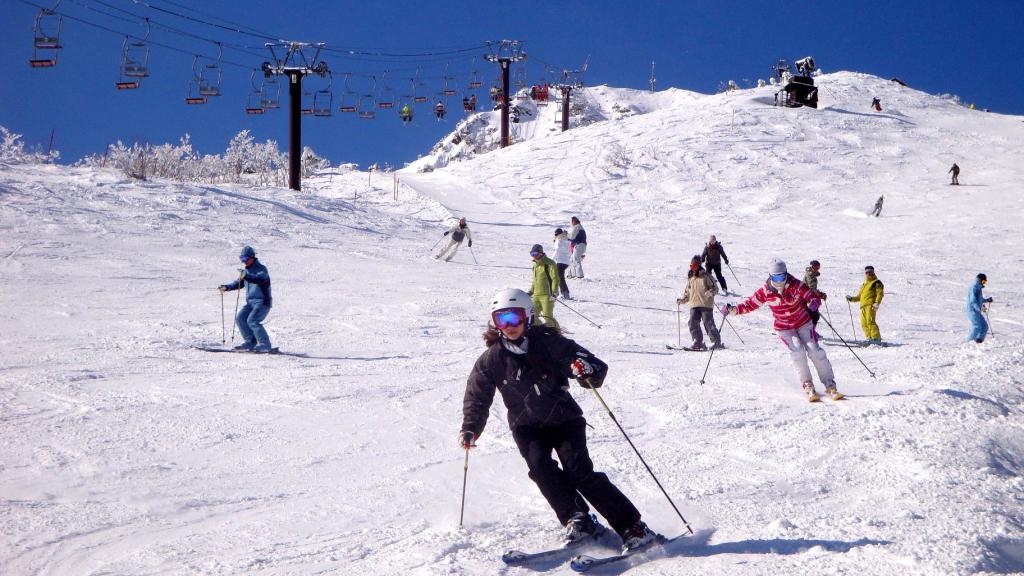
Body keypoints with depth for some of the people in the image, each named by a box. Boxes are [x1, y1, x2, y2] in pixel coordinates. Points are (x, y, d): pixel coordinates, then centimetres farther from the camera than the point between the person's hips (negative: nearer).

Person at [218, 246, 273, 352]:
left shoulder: (261, 269, -12)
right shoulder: (246, 270, 15)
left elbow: (261, 279, -34)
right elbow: (239, 283, 24)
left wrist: (245, 276, -49)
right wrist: (226, 287, 7)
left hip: (262, 301, -9)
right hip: (251, 302, 9)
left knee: (252, 321, -20)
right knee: (240, 318, -3)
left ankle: (265, 344, -14)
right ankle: (250, 342, 5)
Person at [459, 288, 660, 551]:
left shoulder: (549, 344, -13)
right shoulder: (491, 359, -5)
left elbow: (597, 369, -13)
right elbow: (477, 397, 10)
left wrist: (587, 370, -36)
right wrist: (470, 428, -3)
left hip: (564, 418, -3)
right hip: (527, 426, 3)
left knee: (579, 472, -17)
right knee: (540, 466, -25)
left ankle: (633, 528, -13)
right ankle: (578, 520, -16)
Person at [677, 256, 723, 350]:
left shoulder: (706, 276, -1)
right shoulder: (690, 277, 15)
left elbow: (715, 287, -2)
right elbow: (687, 291, 25)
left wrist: (710, 292, -22)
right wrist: (682, 300, 12)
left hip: (706, 304, -5)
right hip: (694, 304, 5)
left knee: (709, 324, -6)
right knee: (693, 323, -6)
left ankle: (717, 342, 3)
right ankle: (698, 342, 0)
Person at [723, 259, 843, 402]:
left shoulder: (795, 285, -17)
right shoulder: (766, 291, -12)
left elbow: (812, 296, -19)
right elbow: (750, 304, -4)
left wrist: (814, 303, -42)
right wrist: (734, 310, -18)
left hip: (803, 323, 0)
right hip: (784, 328, 0)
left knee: (815, 351, -11)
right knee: (797, 352, -20)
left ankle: (830, 385, -2)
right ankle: (808, 386, -9)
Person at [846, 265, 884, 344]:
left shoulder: (876, 282, 9)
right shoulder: (863, 285, 32)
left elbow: (880, 293, -3)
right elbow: (859, 297, 34)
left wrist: (877, 303, -17)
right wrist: (851, 299, 19)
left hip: (870, 305, -8)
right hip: (863, 306, 8)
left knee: (870, 321, -20)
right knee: (864, 323, -3)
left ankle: (876, 338, -24)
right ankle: (869, 338, -3)